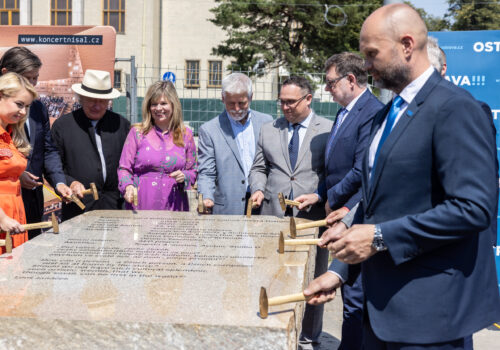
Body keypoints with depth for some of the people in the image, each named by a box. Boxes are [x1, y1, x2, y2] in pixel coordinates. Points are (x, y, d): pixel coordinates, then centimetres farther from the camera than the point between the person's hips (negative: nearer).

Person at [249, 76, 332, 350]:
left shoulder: (329, 130, 2)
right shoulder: (268, 130, 12)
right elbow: (259, 168, 17)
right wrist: (258, 189, -2)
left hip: (312, 217, -2)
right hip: (273, 217, 3)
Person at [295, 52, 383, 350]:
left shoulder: (373, 113, -17)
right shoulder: (345, 112, 15)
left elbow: (363, 172, -22)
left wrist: (333, 200, -10)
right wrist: (319, 195, 10)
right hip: (343, 216, 10)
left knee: (355, 297, -1)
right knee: (349, 290, 18)